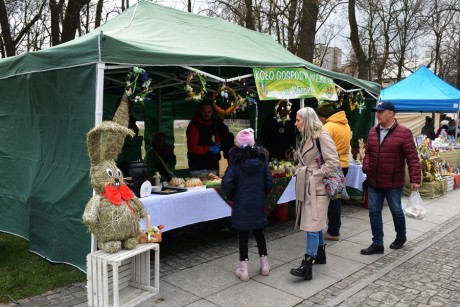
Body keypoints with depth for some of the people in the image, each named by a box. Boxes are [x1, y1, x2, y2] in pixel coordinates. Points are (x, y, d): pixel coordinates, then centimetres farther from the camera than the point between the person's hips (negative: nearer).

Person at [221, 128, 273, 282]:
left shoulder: (235, 160, -12)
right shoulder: (261, 158, -3)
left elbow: (227, 184, -18)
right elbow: (269, 182, -3)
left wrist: (232, 196, 0)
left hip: (241, 204, -3)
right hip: (258, 203, 3)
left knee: (243, 235, 7)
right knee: (259, 232, 18)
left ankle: (243, 269, 12)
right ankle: (265, 265, 26)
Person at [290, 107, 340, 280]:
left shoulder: (322, 136, -14)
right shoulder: (305, 138, 13)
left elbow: (333, 162, -19)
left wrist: (315, 175, -17)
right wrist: (300, 172, 8)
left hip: (317, 188, -9)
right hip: (306, 186, 9)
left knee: (312, 226, -9)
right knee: (315, 224, 17)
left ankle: (307, 267, -8)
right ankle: (320, 255, 31)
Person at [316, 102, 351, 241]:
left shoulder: (329, 127, -16)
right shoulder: (346, 125, 11)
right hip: (343, 165, 9)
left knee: (331, 199, 0)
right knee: (336, 198, 16)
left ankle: (333, 232, 8)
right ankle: (335, 228, 24)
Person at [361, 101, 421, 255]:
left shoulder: (403, 133, -12)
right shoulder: (373, 131, 6)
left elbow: (412, 157, -14)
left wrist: (415, 179, -19)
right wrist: (366, 166, -2)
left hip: (393, 183, -5)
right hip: (373, 182, 5)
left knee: (396, 211, 13)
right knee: (374, 212, 6)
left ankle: (401, 237, 38)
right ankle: (377, 244, 16)